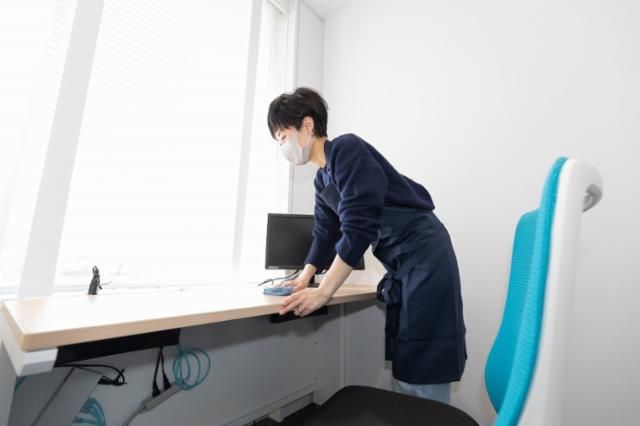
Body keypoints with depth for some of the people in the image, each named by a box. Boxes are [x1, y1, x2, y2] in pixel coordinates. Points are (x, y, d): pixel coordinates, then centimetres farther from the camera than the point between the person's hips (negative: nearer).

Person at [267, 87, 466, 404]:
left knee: (422, 378, 0)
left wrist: (323, 293, -21)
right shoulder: (322, 180, 11)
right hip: (401, 265, 9)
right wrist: (304, 278, 8)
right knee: (403, 372, 18)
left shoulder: (347, 149, -16)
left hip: (425, 259, -9)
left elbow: (358, 228, -24)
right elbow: (326, 234, 16)